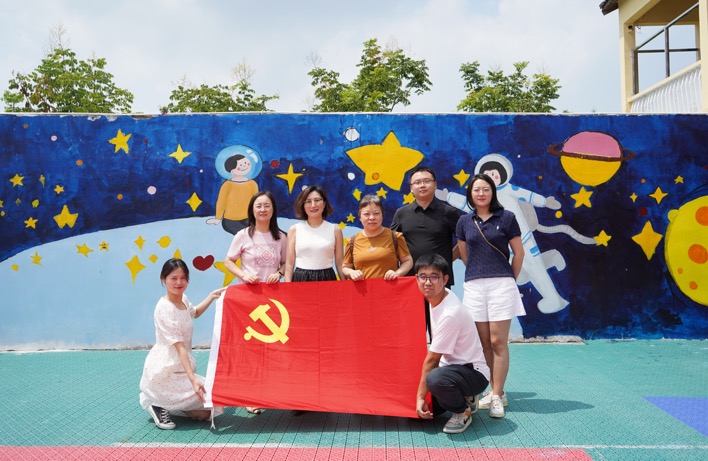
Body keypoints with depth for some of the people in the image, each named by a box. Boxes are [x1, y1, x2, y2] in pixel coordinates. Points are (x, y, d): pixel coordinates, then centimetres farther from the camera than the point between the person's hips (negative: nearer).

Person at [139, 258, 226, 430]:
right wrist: (192, 379, -31)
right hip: (165, 372, -9)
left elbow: (195, 313, 32)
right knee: (207, 407, -11)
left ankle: (159, 401, 14)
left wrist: (212, 296, 23)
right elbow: (179, 346, -26)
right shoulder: (165, 308, -21)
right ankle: (160, 405, 0)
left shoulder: (183, 299, 5)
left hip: (178, 369, 9)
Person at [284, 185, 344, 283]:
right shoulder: (294, 230, 4)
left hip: (327, 280, 0)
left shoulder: (335, 230, 5)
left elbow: (339, 264, 6)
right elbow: (289, 263, 3)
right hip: (300, 280, 0)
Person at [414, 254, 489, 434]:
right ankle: (464, 397, 19)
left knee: (435, 379, -39)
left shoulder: (450, 314, -28)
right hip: (450, 365, 9)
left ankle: (463, 411, -8)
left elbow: (431, 359, -19)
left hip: (473, 372, -8)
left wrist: (420, 396, -12)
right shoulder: (437, 297, -3)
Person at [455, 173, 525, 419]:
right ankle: (496, 391, 18)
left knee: (498, 342, -5)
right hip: (474, 286, 3)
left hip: (501, 285, -3)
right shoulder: (465, 222, 9)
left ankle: (497, 396, 1)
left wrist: (509, 279, 9)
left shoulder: (506, 218, 1)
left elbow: (518, 253, 5)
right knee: (485, 342, 6)